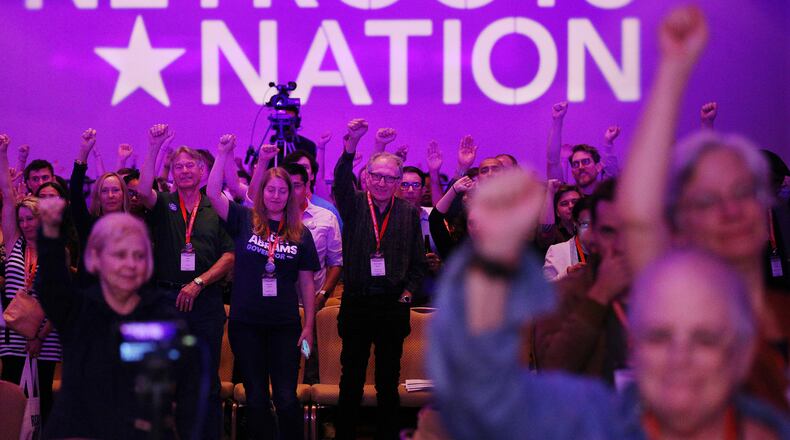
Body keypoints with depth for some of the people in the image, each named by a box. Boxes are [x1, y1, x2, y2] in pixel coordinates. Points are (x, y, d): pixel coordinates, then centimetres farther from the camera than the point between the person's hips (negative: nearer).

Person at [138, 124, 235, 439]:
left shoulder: (216, 210, 8)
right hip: (167, 300, 1)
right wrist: (154, 149, -21)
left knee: (206, 380, 1)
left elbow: (229, 256, 3)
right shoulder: (163, 206, 9)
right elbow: (143, 190, -13)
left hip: (206, 302, -1)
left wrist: (198, 283, -8)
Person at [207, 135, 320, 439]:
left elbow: (306, 282, 7)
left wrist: (309, 325, 3)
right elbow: (213, 193, -11)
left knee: (286, 397, -3)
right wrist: (223, 153, -18)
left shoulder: (300, 233, 4)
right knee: (256, 397, 6)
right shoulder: (244, 220, 2)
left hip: (285, 324, 0)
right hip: (246, 323, 0)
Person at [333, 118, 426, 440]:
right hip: (356, 305, -1)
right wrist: (352, 144, -35)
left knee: (389, 380, 8)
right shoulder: (354, 205, 1)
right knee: (351, 379, 4)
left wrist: (407, 293, -3)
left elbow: (418, 262, 10)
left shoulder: (409, 213, 6)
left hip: (393, 306, 1)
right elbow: (341, 180, -20)